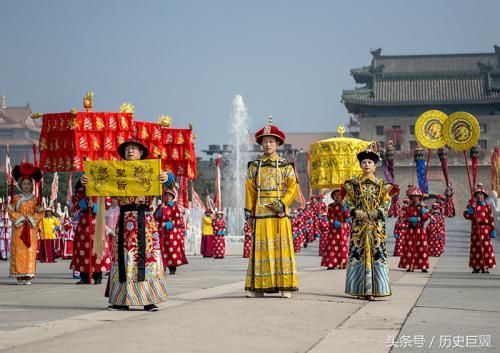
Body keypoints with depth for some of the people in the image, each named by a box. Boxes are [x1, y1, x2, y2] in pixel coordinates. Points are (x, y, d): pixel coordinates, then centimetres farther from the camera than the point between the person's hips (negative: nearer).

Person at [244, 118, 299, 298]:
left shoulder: (286, 165, 8)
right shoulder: (254, 166, 11)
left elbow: (293, 187, 1)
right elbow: (250, 189, 10)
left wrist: (283, 203, -10)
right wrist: (248, 209, 4)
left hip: (279, 211, -1)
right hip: (261, 212, 1)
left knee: (282, 247, -2)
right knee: (261, 248, 0)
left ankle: (285, 285, 0)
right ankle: (258, 286, 1)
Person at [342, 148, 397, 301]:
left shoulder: (381, 184, 7)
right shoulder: (354, 183, 9)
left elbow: (386, 204, 2)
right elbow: (348, 202, 5)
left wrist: (372, 214, -11)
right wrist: (358, 213, -11)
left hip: (376, 225, -1)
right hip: (358, 225, 1)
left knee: (376, 254, -7)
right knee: (357, 254, -3)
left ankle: (373, 290, -6)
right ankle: (360, 289, 2)